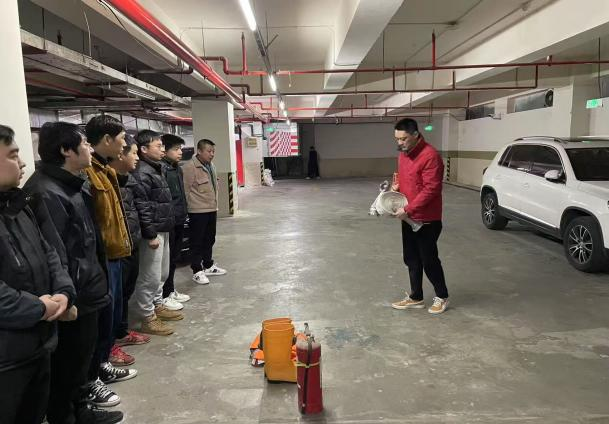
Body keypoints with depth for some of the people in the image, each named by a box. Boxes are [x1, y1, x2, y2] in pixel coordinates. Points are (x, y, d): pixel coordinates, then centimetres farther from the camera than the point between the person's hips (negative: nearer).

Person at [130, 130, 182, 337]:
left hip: (163, 230, 10)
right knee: (150, 276, -1)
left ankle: (157, 306, 34)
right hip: (153, 232, -10)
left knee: (163, 273, 19)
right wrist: (150, 235, -21)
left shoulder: (157, 169, 14)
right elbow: (142, 208, -21)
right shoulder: (142, 173, -17)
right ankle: (147, 318, 10)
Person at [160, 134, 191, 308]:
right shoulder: (161, 169, -17)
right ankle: (163, 296, 14)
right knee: (166, 259, 1)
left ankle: (171, 290, 31)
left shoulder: (178, 168, 13)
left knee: (175, 257, 18)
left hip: (179, 220, 9)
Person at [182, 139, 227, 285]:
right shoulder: (190, 167, -17)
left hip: (211, 210, 9)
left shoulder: (211, 166, 13)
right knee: (197, 242, 1)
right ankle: (197, 271, 10)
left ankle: (209, 266, 32)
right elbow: (186, 190, -18)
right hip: (197, 212, -9)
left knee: (209, 240, 18)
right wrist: (189, 207, -17)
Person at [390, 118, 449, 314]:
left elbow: (430, 189, -23)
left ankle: (442, 297, 23)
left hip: (427, 220, -8)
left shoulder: (430, 155, -20)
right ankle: (415, 298, 27)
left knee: (429, 260, 4)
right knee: (412, 260, 14)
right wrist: (397, 186, 1)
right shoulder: (403, 154, 8)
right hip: (409, 218, 8)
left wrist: (408, 209, -24)